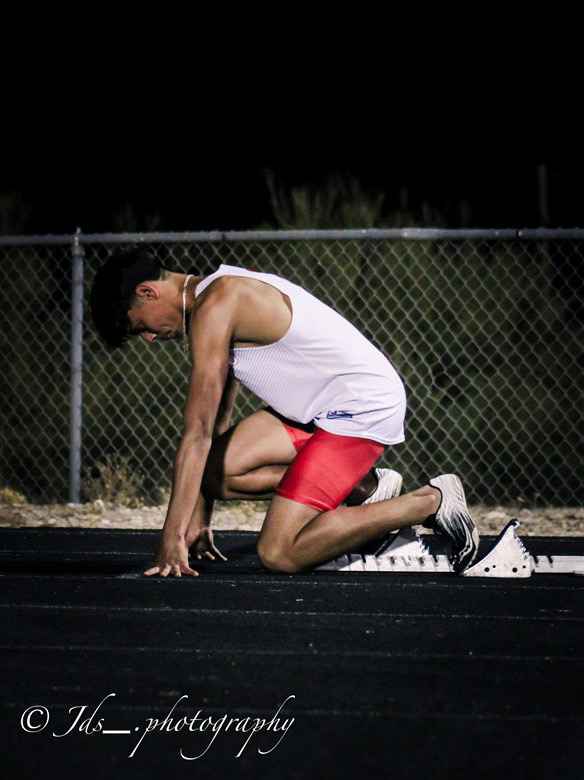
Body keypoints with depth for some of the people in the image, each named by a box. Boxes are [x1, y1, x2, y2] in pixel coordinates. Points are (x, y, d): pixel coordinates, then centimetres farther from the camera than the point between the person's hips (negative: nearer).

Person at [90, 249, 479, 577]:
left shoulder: (214, 308, -18)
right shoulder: (224, 293, 13)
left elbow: (198, 433, -21)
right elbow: (215, 425, 19)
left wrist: (173, 538, -20)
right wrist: (200, 517, 20)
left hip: (366, 408, -10)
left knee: (279, 554, -15)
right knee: (219, 471, 1)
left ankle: (431, 502, -4)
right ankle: (363, 489, 8)